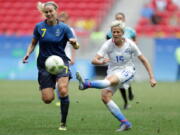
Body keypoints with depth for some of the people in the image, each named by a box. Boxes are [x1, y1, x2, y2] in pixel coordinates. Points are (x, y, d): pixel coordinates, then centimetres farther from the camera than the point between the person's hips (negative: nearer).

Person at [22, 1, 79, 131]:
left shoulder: (64, 27, -4)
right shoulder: (39, 27, 0)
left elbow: (76, 46, -6)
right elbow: (33, 43, 12)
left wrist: (74, 43, -29)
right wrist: (28, 54, -7)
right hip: (44, 64, 2)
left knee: (63, 90, -25)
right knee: (48, 99, -6)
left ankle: (63, 123, -10)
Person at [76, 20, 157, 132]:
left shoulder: (130, 44, -9)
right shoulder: (108, 44, -9)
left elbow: (144, 60, 0)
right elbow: (94, 60, -17)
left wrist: (152, 77, -4)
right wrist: (101, 62, -41)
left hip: (127, 71, -3)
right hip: (113, 72, 3)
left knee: (111, 79, -37)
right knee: (105, 96, -19)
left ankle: (86, 84, -56)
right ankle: (125, 123, -16)